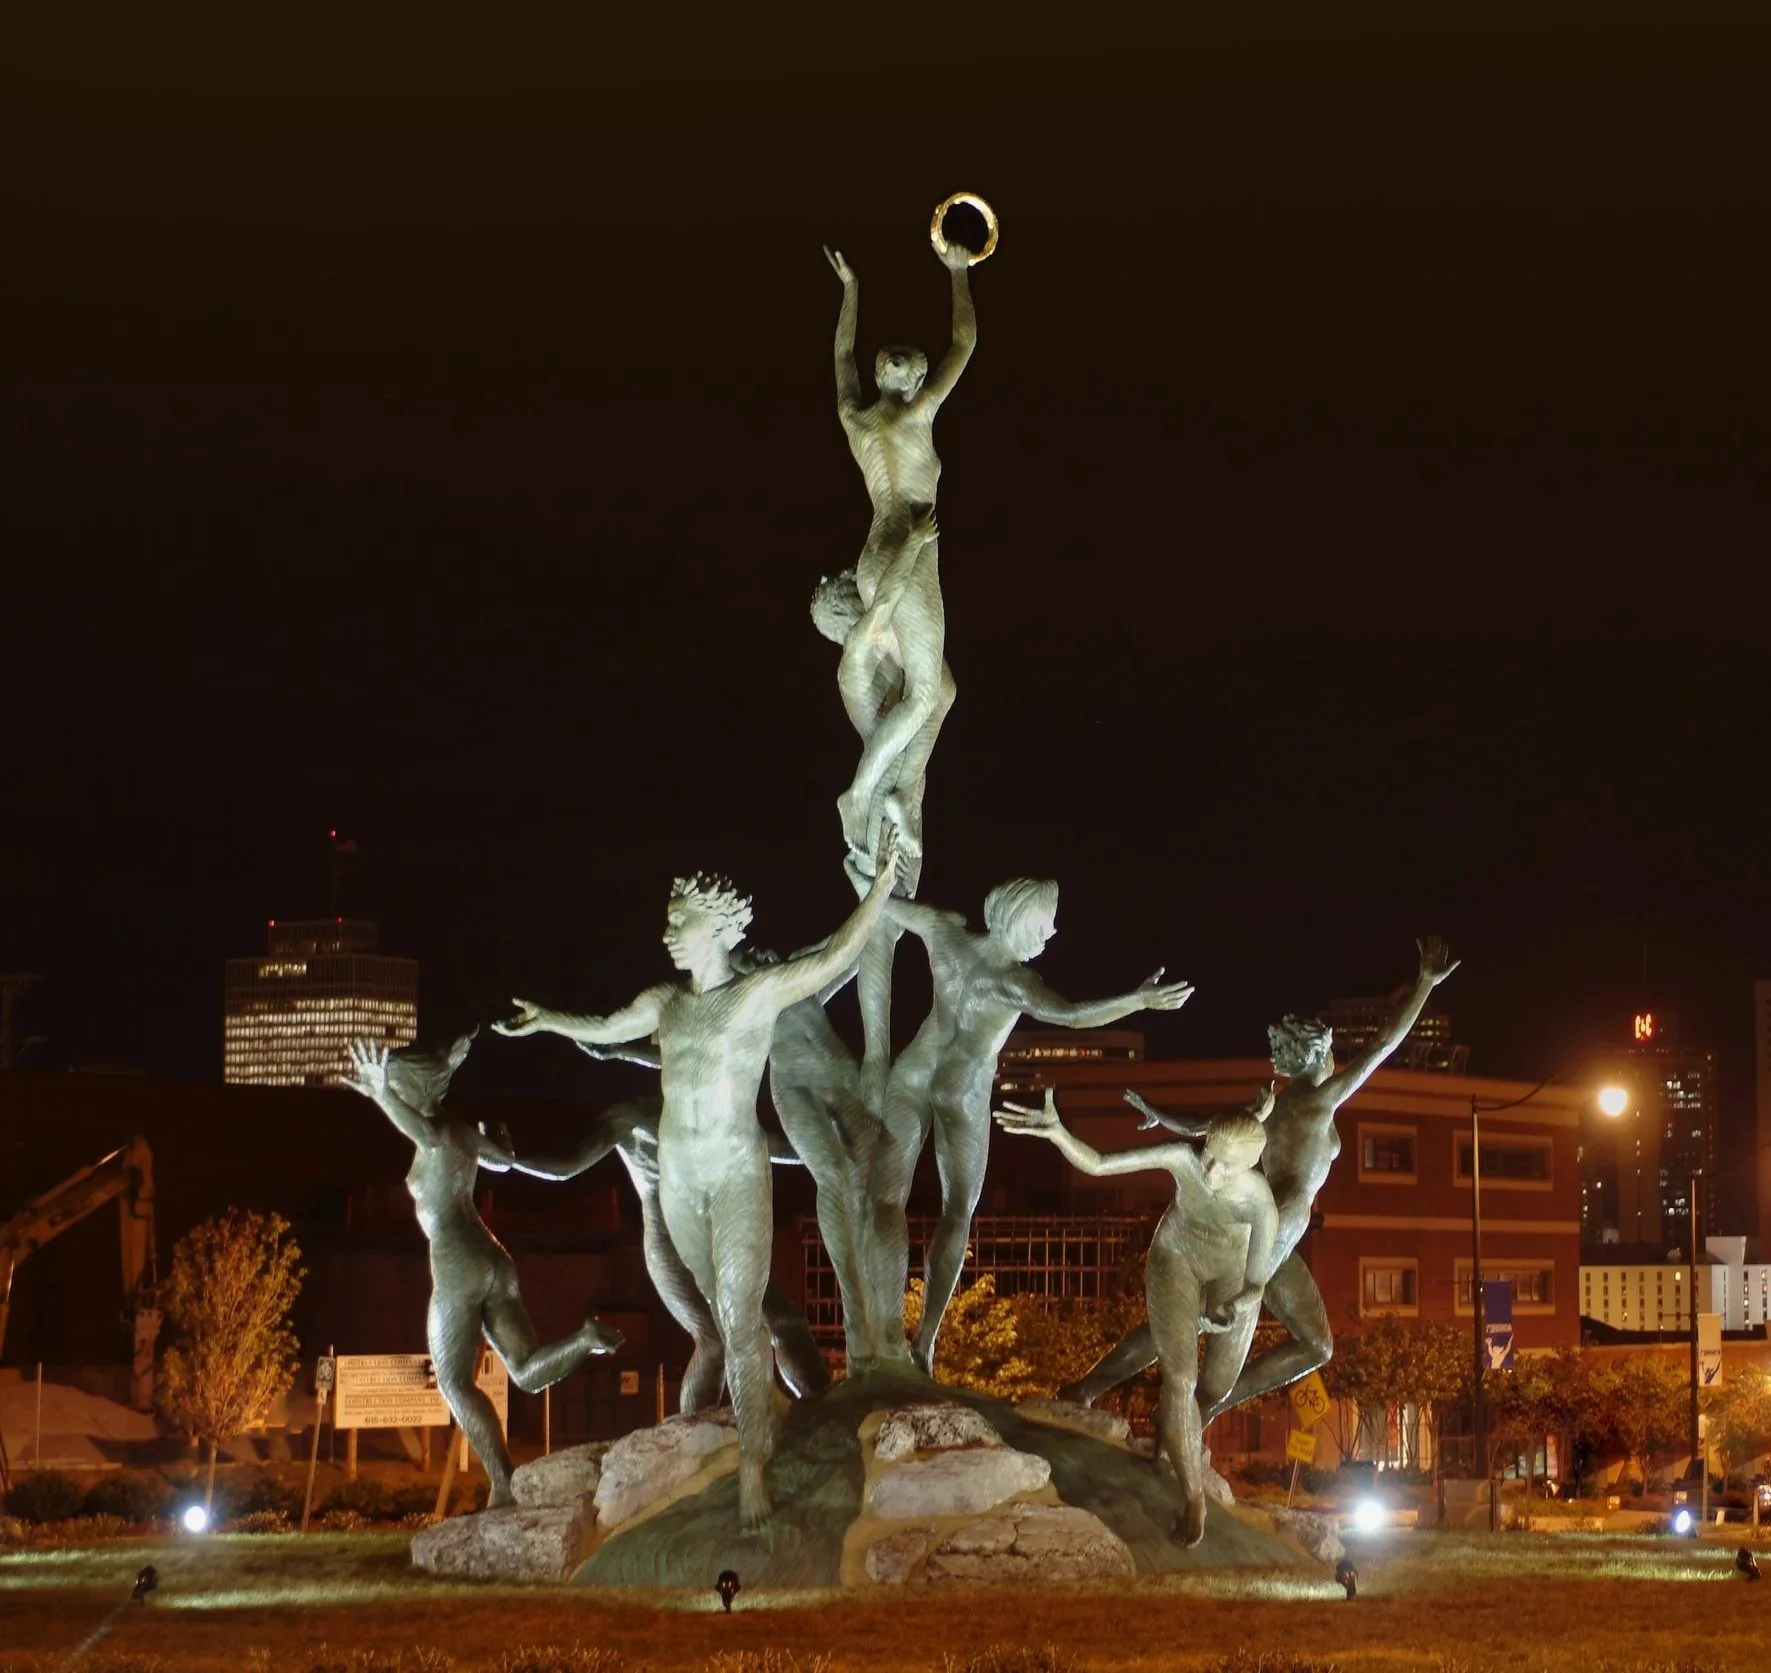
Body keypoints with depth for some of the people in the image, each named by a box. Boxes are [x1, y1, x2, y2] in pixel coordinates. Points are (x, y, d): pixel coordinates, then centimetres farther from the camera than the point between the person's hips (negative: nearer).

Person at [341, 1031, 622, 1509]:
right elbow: (504, 1161, 37)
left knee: (455, 1381, -1)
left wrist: (381, 1093, -36)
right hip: (493, 1259, 8)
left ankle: (504, 1486, -11)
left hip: (458, 1263, -8)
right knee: (527, 1373, 5)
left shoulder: (439, 1133, -9)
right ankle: (586, 1340, -22)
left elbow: (427, 1134, -36)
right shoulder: (464, 1133, 16)